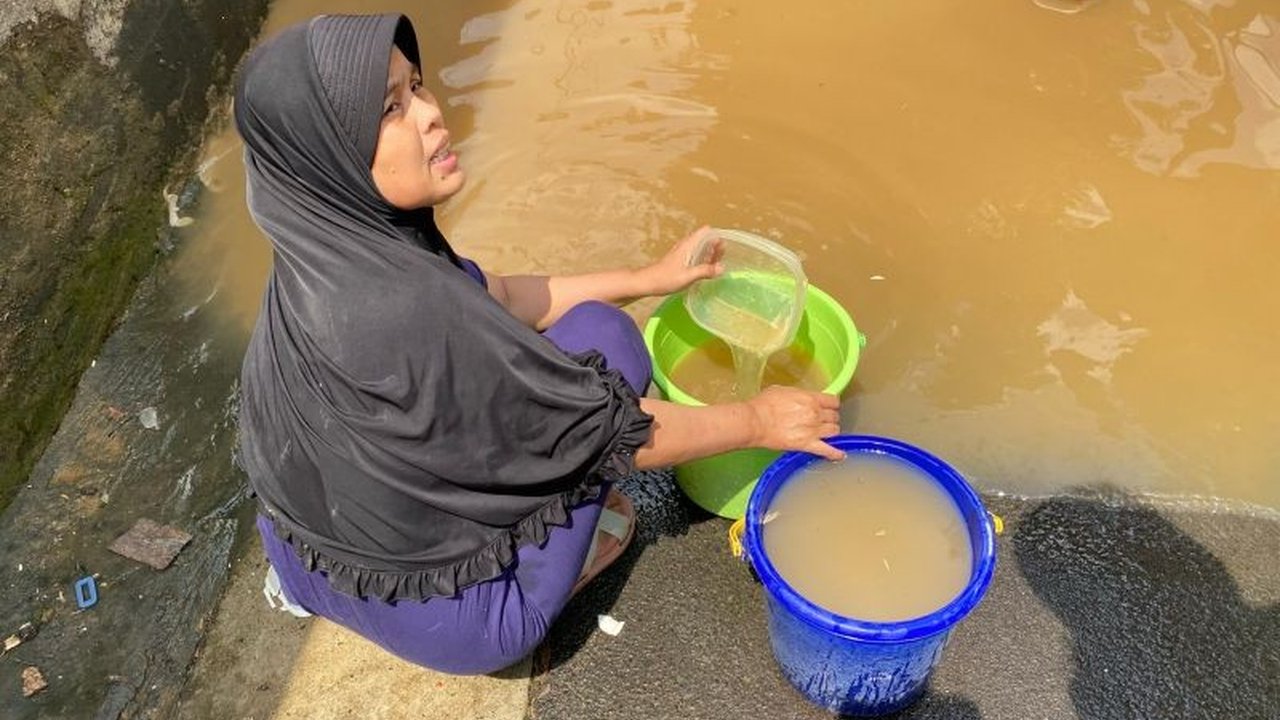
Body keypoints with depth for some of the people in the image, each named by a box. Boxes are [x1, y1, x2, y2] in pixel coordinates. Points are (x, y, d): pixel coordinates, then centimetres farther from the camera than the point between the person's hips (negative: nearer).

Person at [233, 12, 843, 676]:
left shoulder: (339, 239, -9)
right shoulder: (393, 310, -35)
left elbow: (491, 299, 6)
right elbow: (599, 428, -25)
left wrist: (648, 279, 7)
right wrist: (755, 422, -10)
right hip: (448, 621, -7)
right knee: (600, 335, -6)